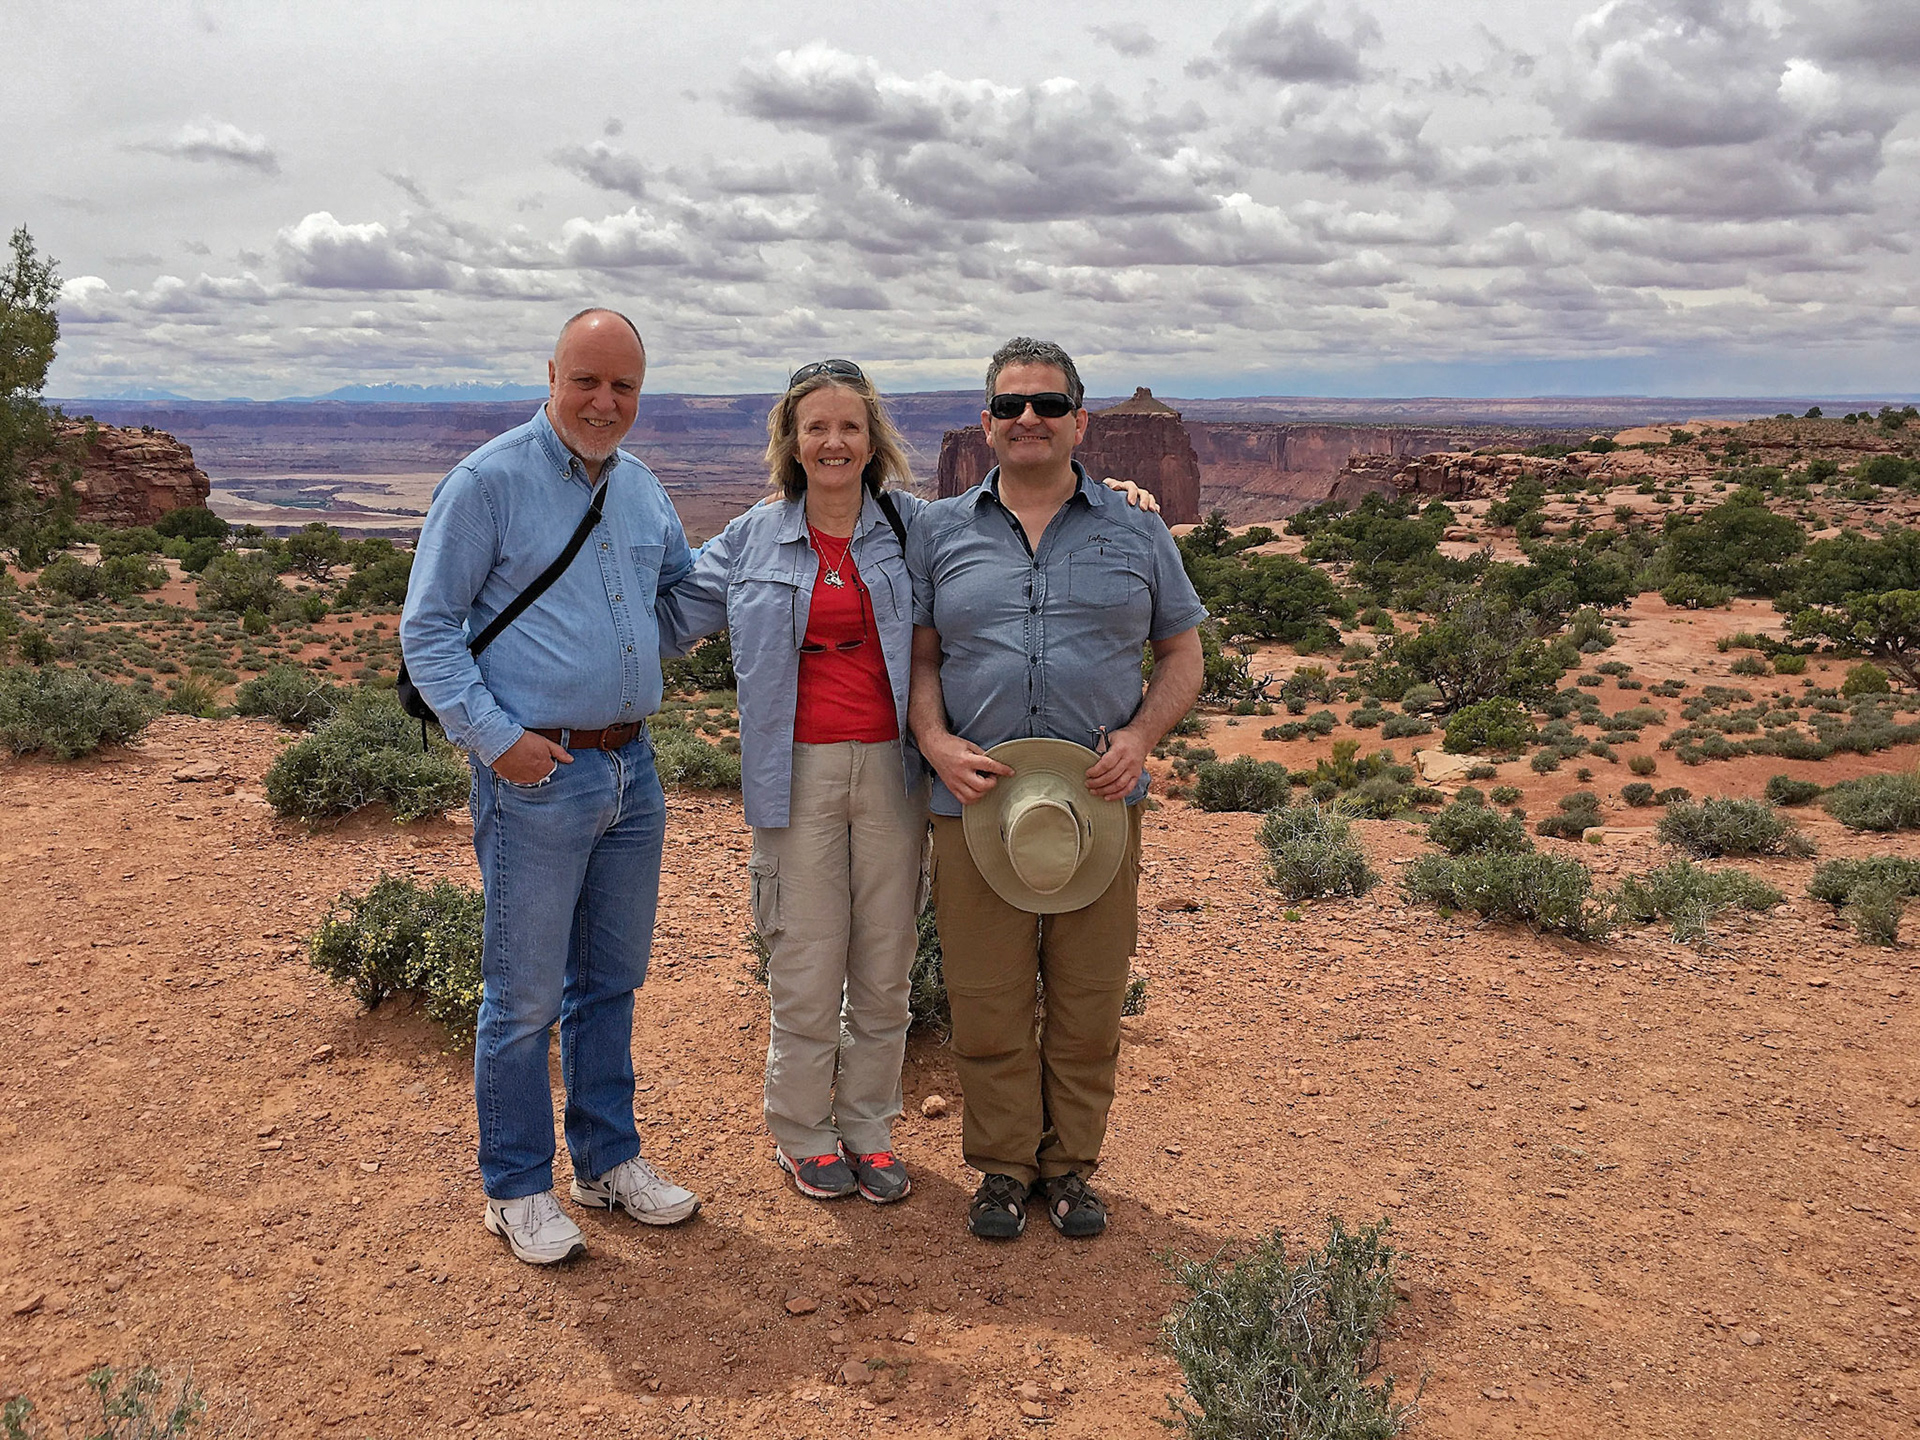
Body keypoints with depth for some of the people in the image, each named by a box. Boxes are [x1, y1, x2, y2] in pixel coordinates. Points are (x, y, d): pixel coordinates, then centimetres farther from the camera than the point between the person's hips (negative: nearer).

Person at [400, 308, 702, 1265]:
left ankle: (608, 1159, 31)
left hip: (631, 769, 6)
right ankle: (517, 1187, 20)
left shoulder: (642, 490, 11)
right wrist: (494, 737, -16)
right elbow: (427, 630, -8)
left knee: (611, 981, 16)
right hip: (536, 775, -6)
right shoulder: (489, 482, -8)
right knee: (524, 996, 3)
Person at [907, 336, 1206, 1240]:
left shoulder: (1137, 535, 9)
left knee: (1089, 1003, 8)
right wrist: (936, 742, -10)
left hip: (1098, 803, 1)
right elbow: (919, 657, 8)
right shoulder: (938, 532, 8)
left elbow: (1181, 657, 11)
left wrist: (1139, 737, -7)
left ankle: (1070, 1166, 26)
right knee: (986, 1004, 5)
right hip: (975, 801, 0)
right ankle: (1003, 1165, 23)